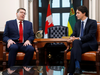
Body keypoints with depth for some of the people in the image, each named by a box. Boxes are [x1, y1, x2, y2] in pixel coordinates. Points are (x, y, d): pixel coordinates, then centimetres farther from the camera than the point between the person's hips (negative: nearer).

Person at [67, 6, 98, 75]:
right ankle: (77, 68, -43)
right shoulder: (77, 24, 23)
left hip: (89, 45, -4)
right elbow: (74, 34, 16)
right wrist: (72, 37, -11)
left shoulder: (93, 22, 2)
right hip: (78, 43, 5)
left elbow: (90, 35, -10)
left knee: (74, 50, -34)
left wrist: (78, 38, -21)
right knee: (76, 42, -35)